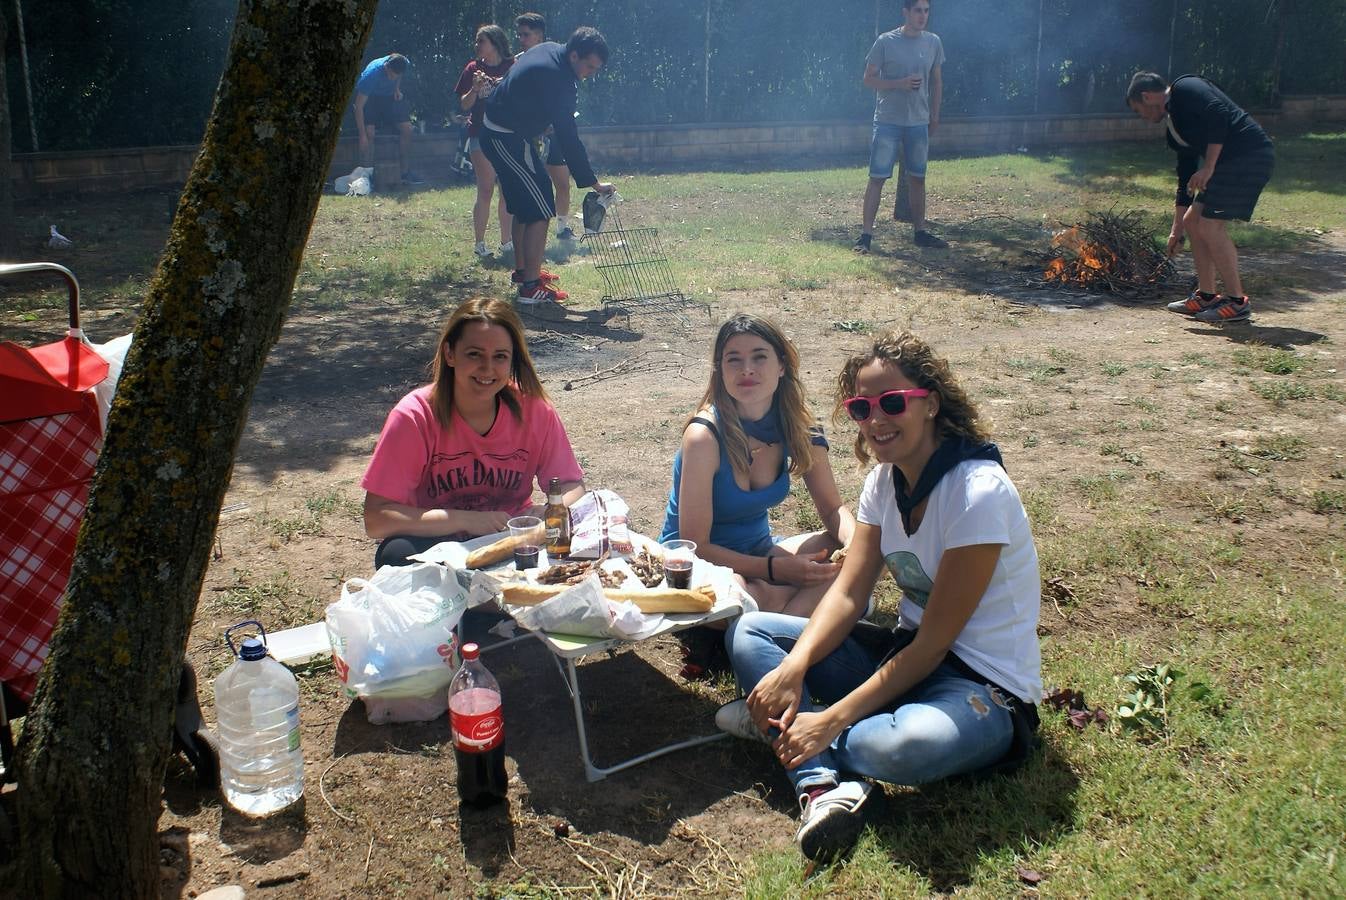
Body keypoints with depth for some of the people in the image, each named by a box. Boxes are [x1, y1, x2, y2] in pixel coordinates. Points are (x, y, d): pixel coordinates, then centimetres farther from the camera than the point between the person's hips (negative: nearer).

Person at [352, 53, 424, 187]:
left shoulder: (406, 64, -25)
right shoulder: (371, 73, -37)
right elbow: (358, 106, -33)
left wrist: (397, 89, -8)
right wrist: (362, 135, -36)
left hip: (391, 96, 4)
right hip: (369, 97, -4)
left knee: (406, 129, -8)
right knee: (369, 132, -21)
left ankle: (404, 172, 2)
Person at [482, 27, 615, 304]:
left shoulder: (549, 50, 4)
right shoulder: (557, 81, -26)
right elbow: (568, 139, -26)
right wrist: (593, 183, -22)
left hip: (496, 132, 10)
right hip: (508, 140, -10)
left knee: (525, 206, 20)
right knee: (540, 210, -10)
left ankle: (522, 270, 31)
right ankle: (531, 287, -9)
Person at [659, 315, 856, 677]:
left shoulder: (796, 428, -9)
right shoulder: (705, 436, -25)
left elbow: (834, 509, 0)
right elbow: (695, 546, -22)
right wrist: (777, 569, -29)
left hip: (759, 551, 6)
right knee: (765, 597, -37)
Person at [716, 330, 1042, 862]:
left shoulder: (978, 493, -22)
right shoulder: (885, 479, 2)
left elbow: (934, 642, -22)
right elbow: (847, 594, -3)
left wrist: (831, 720, -25)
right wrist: (793, 668, -22)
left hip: (983, 684, -8)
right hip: (907, 653, 8)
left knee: (910, 744, -41)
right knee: (748, 633, -3)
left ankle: (778, 727, -11)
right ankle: (823, 783, -24)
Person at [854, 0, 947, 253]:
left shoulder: (933, 42, 6)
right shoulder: (886, 42, -7)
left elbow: (937, 81, 15)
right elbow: (869, 79, -6)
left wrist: (935, 115, 13)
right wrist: (900, 83, -19)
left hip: (919, 122, 4)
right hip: (888, 121, -4)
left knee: (918, 177, 11)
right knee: (877, 177, -6)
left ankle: (920, 232, 21)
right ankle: (866, 234, -3)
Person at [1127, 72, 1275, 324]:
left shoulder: (1185, 88, -3)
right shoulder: (1173, 127, 22)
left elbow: (1219, 113, -20)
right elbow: (1185, 176, 26)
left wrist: (1208, 168, -18)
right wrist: (1177, 229, 28)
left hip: (1250, 155, -10)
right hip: (1231, 163, 10)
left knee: (1209, 224, -13)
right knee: (1192, 221, 12)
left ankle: (1238, 301, -5)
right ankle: (1206, 296, 19)